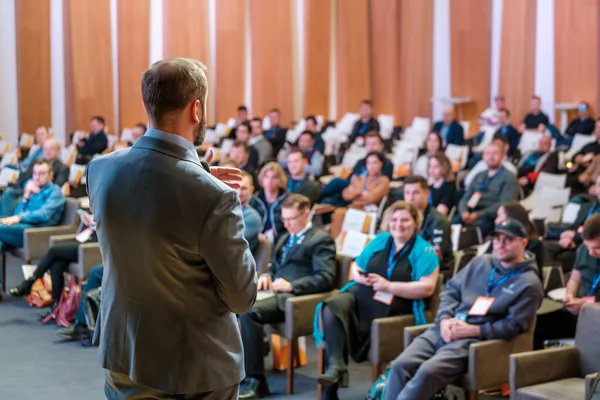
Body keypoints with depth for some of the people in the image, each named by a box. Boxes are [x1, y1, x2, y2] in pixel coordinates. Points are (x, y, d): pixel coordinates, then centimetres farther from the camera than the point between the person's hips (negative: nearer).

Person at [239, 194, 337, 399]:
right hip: (276, 292, 8)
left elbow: (326, 278, -11)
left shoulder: (321, 240, 0)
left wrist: (291, 285, -19)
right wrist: (266, 276, 8)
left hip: (297, 297, -8)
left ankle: (255, 380, -26)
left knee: (248, 311, -32)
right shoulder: (285, 238, 27)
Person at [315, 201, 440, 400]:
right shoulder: (379, 240, 18)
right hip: (360, 295, 4)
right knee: (332, 305, -28)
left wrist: (389, 286, -13)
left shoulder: (424, 251, 3)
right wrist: (359, 276, -1)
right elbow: (355, 265, 25)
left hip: (393, 306, -4)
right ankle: (335, 363, -35)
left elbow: (427, 288, -9)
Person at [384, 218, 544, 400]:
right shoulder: (481, 262, 19)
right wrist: (445, 319, -1)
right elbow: (451, 291, 19)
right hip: (444, 329, 6)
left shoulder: (528, 284, 0)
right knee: (400, 365, -18)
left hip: (475, 339, -6)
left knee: (427, 372, -31)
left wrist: (472, 330, -13)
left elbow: (514, 326, -7)